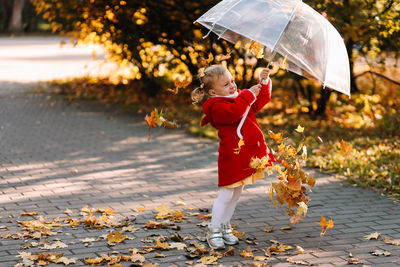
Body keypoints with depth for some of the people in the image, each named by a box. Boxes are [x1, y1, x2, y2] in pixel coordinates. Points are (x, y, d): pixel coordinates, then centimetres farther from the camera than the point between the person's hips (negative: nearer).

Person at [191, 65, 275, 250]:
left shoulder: (240, 97, 15)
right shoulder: (217, 106, -14)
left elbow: (262, 100, 20)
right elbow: (234, 112, -33)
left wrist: (264, 83, 5)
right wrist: (248, 94, -26)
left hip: (247, 155, 9)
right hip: (232, 156, -9)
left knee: (236, 194, 15)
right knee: (227, 194, -5)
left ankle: (225, 227, 26)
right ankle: (214, 231, 5)